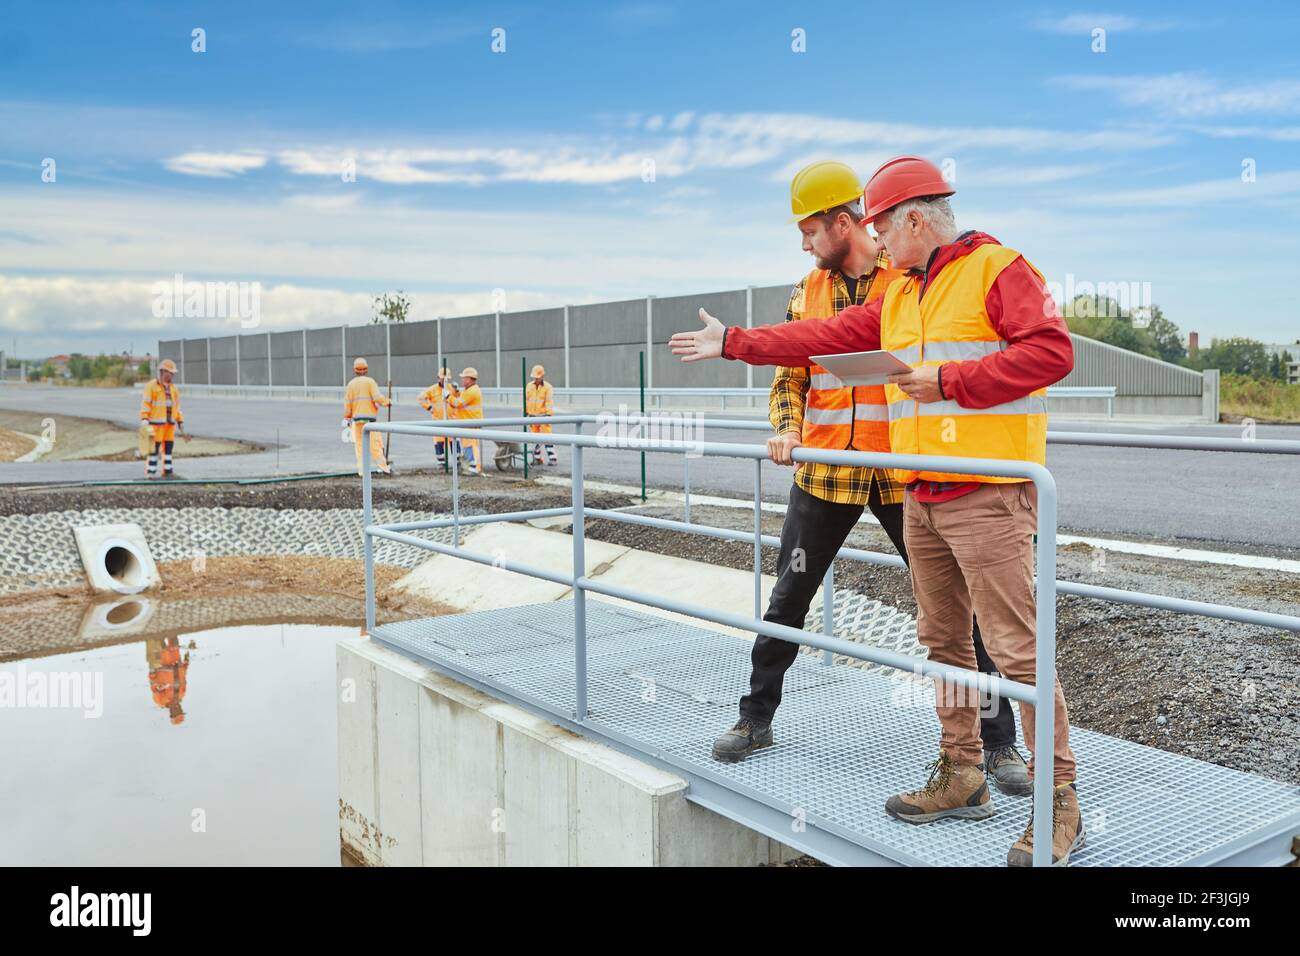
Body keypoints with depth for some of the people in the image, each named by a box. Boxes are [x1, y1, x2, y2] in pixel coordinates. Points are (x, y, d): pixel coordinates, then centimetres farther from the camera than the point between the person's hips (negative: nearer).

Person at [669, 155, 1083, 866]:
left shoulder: (998, 270, -6)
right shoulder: (899, 298, 19)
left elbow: (1053, 351, -17)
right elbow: (826, 338, 20)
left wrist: (950, 381, -16)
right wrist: (733, 343, 19)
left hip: (987, 496, -8)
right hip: (921, 499, 9)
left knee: (1017, 648, -7)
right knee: (943, 641, 13)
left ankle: (1059, 803, 4)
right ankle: (960, 777, 25)